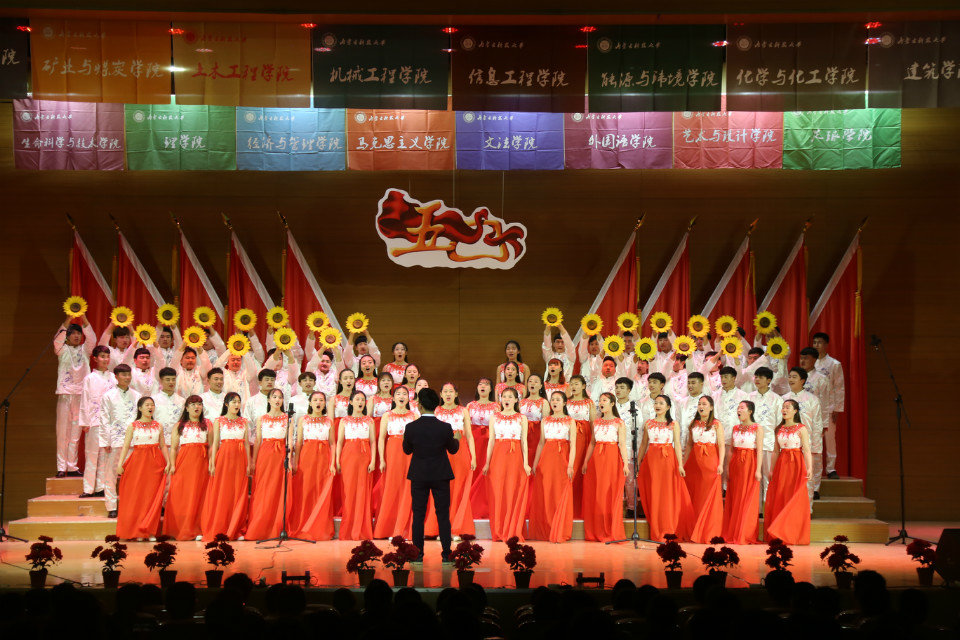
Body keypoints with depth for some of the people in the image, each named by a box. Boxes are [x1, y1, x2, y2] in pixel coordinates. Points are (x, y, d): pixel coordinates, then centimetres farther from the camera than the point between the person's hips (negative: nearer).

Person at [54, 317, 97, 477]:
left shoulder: (84, 350, 12)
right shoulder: (62, 350, 8)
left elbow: (92, 339, -5)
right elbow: (57, 340, -12)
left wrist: (83, 317, -14)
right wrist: (70, 318, -18)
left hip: (81, 394, 2)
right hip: (64, 393, -2)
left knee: (76, 432, 4)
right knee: (62, 431, -4)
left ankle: (72, 467, 8)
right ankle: (61, 468, -3)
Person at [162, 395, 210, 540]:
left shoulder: (207, 425, 12)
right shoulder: (179, 426, 12)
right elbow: (173, 447, 6)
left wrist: (211, 463, -6)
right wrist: (172, 465, -6)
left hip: (201, 463, 0)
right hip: (183, 462, 0)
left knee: (198, 495, -4)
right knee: (180, 496, -4)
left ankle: (196, 530, -1)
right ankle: (179, 530, 2)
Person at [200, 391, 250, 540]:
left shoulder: (244, 421, 13)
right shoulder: (219, 421, 5)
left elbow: (247, 443, 11)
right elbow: (215, 443, 1)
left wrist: (249, 464, 3)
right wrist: (213, 464, -6)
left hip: (240, 459, 3)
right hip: (224, 457, -3)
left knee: (239, 494, 1)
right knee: (221, 493, -3)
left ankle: (236, 530, 6)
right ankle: (218, 530, 2)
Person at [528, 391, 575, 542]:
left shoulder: (570, 421, 5)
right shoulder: (545, 420, 14)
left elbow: (573, 445, -1)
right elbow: (541, 443, 15)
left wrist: (570, 465, -11)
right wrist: (535, 464, 8)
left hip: (563, 458, -3)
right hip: (546, 458, 3)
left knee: (561, 495, -5)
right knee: (544, 495, 0)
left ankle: (559, 533, 0)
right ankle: (544, 532, 8)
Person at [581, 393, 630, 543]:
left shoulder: (619, 423, 2)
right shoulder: (596, 422, 15)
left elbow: (622, 445, -4)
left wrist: (626, 464, -12)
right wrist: (586, 462, 11)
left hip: (612, 459, -4)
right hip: (596, 460, 4)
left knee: (611, 495, -5)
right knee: (595, 495, 2)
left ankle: (611, 533, 2)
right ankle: (596, 532, 9)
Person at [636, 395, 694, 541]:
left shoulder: (674, 424, 4)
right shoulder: (648, 423, 11)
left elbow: (677, 445, -1)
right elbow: (643, 444, 13)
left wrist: (680, 465, -9)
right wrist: (638, 464, 9)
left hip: (668, 460, -2)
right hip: (651, 460, 2)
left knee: (668, 495, -4)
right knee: (653, 495, 1)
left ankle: (669, 532, 2)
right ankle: (656, 532, 8)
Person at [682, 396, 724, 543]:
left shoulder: (716, 424, -1)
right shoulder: (693, 424, 12)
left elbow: (721, 445, -5)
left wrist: (720, 464, -14)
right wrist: (684, 463, 12)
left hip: (710, 461, -4)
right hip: (694, 461, 4)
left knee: (709, 496, -6)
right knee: (694, 496, 5)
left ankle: (709, 533, -1)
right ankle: (694, 532, 12)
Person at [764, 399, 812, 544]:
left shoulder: (801, 429, -2)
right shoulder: (779, 429, 12)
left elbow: (806, 450, -9)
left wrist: (809, 468, -20)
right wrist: (772, 469, 11)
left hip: (796, 464, -5)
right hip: (781, 464, 5)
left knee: (794, 499, -5)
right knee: (779, 498, 2)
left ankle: (793, 535, 0)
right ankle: (779, 535, 8)